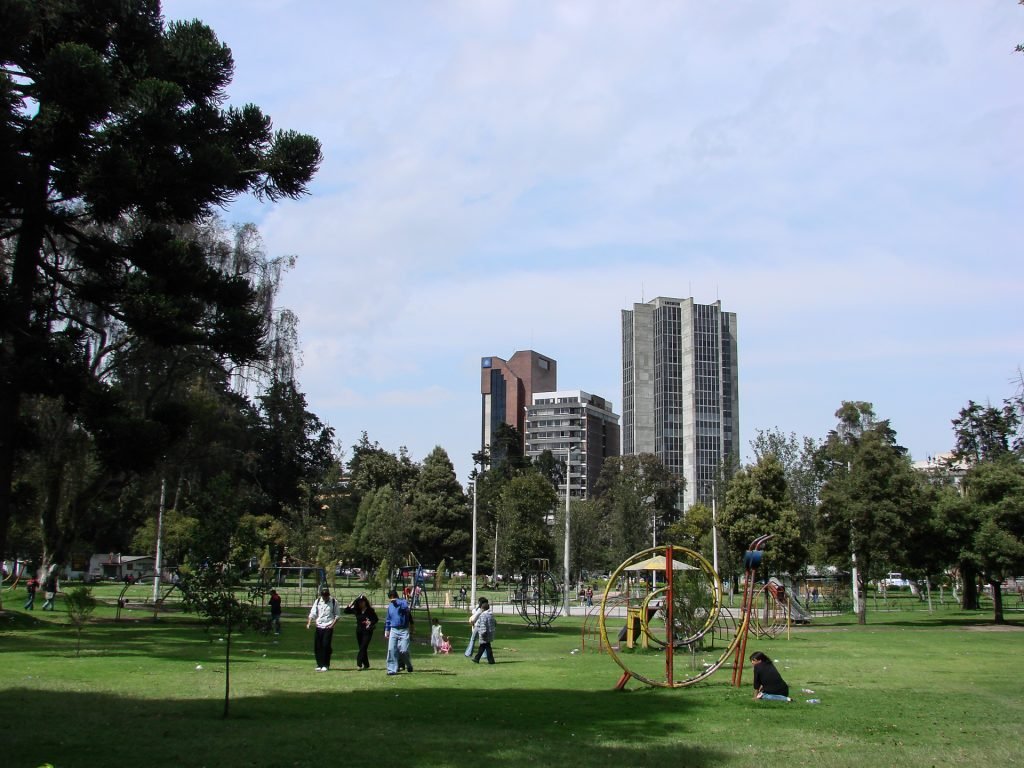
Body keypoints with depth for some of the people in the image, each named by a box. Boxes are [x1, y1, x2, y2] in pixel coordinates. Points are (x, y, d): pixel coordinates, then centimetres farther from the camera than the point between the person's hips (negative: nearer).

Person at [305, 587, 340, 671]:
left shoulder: (334, 602, -1)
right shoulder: (317, 601, 5)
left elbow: (337, 615, 2)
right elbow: (313, 613, 4)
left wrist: (332, 624, -11)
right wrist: (309, 623, -11)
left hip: (328, 627, -3)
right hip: (319, 627, 3)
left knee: (326, 646, -8)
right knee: (317, 646, 2)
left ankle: (325, 665, 1)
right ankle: (319, 664, 14)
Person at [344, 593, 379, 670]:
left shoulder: (370, 610, -6)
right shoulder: (356, 610, 3)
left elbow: (376, 619, 3)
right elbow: (346, 610, 0)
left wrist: (371, 622, -15)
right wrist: (352, 602, -7)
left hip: (367, 631, -5)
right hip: (359, 631, 5)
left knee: (363, 647, -13)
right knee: (362, 648, 9)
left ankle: (359, 664, -18)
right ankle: (366, 665, 19)